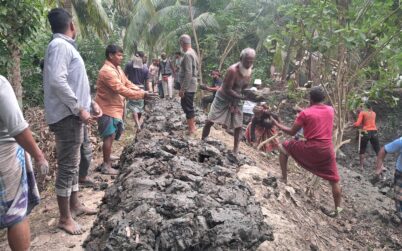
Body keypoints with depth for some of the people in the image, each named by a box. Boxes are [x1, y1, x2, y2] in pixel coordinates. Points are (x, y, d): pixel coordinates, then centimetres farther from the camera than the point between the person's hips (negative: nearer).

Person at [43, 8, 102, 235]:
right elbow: (57, 81, -25)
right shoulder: (60, 45, -13)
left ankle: (75, 205, 31)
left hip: (74, 115, 10)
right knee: (67, 166, -3)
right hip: (67, 116, -10)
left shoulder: (66, 46, 18)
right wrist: (79, 109, -21)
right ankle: (65, 218, 8)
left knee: (73, 164, 17)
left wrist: (91, 103, 14)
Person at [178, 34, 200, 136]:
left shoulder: (187, 55, -19)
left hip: (188, 87, -10)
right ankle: (192, 125, 30)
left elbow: (188, 73, -25)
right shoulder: (193, 52, 11)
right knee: (188, 106, 20)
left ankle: (191, 129, 8)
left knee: (188, 107, -1)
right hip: (191, 86, 10)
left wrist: (182, 89, -22)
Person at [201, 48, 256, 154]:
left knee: (238, 126, 4)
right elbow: (227, 90, -28)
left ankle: (235, 150, 14)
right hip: (223, 99, -5)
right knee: (210, 121, -1)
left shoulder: (249, 71, -6)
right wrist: (242, 97, -32)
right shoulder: (233, 70, -27)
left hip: (236, 101, 6)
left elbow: (244, 88, 5)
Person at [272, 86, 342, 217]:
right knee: (334, 180, 15)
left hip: (310, 148, -4)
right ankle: (337, 208, 20)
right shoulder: (330, 110, 7)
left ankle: (284, 178, 16)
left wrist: (277, 124, 13)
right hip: (327, 149, 4)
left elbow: (292, 132, -1)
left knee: (284, 147, 17)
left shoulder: (305, 113, -6)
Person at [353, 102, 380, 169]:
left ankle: (361, 166, 9)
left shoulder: (362, 112, 0)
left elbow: (358, 124, -8)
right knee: (378, 150, 9)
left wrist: (353, 124, 10)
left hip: (366, 133, -4)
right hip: (374, 132, 4)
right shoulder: (373, 113, 15)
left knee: (362, 151, 8)